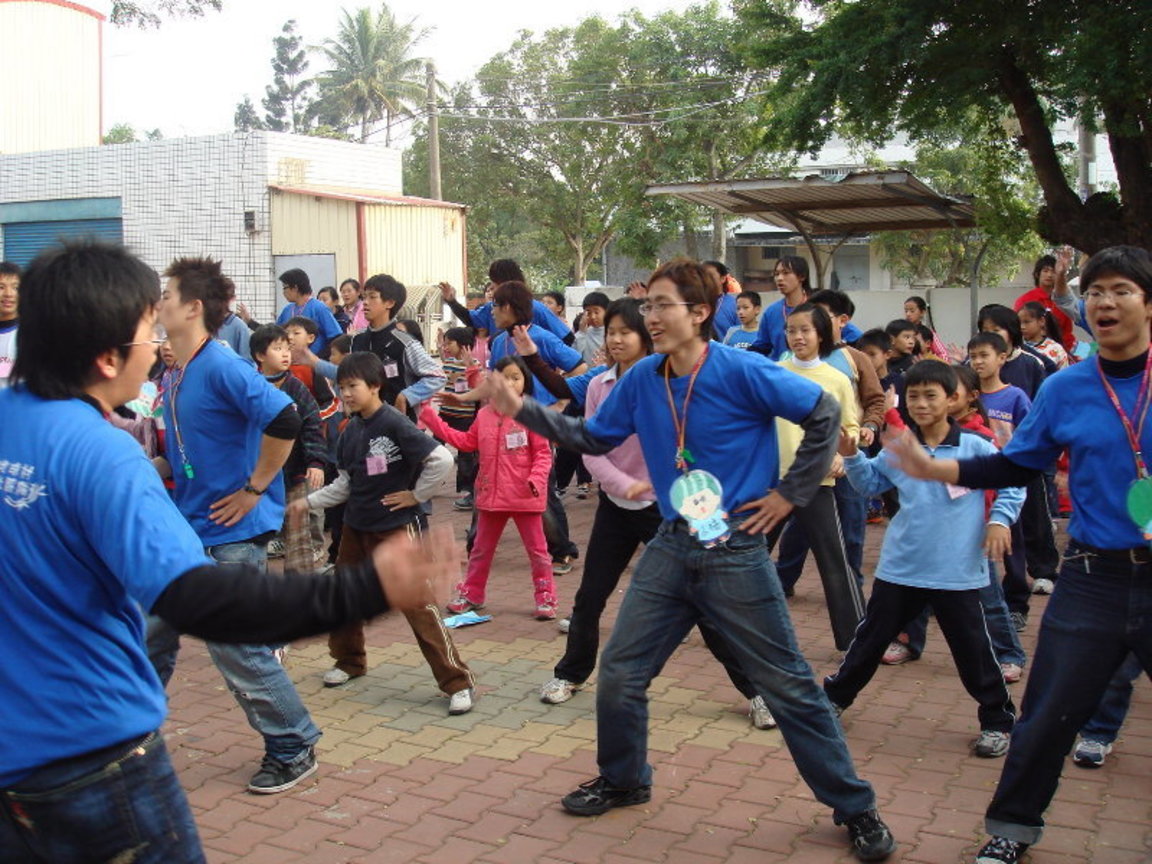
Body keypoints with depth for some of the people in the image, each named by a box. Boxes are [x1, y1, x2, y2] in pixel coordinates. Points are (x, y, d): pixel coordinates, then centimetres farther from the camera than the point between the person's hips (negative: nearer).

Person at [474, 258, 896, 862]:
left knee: (789, 689, 3)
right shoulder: (643, 379, 1)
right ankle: (622, 782, 35)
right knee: (619, 675, 9)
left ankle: (856, 810, 20)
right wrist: (521, 409, 2)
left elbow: (824, 414, -10)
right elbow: (593, 437, 10)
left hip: (736, 554, -5)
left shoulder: (741, 372, -16)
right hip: (671, 549, 5)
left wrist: (791, 493, -9)